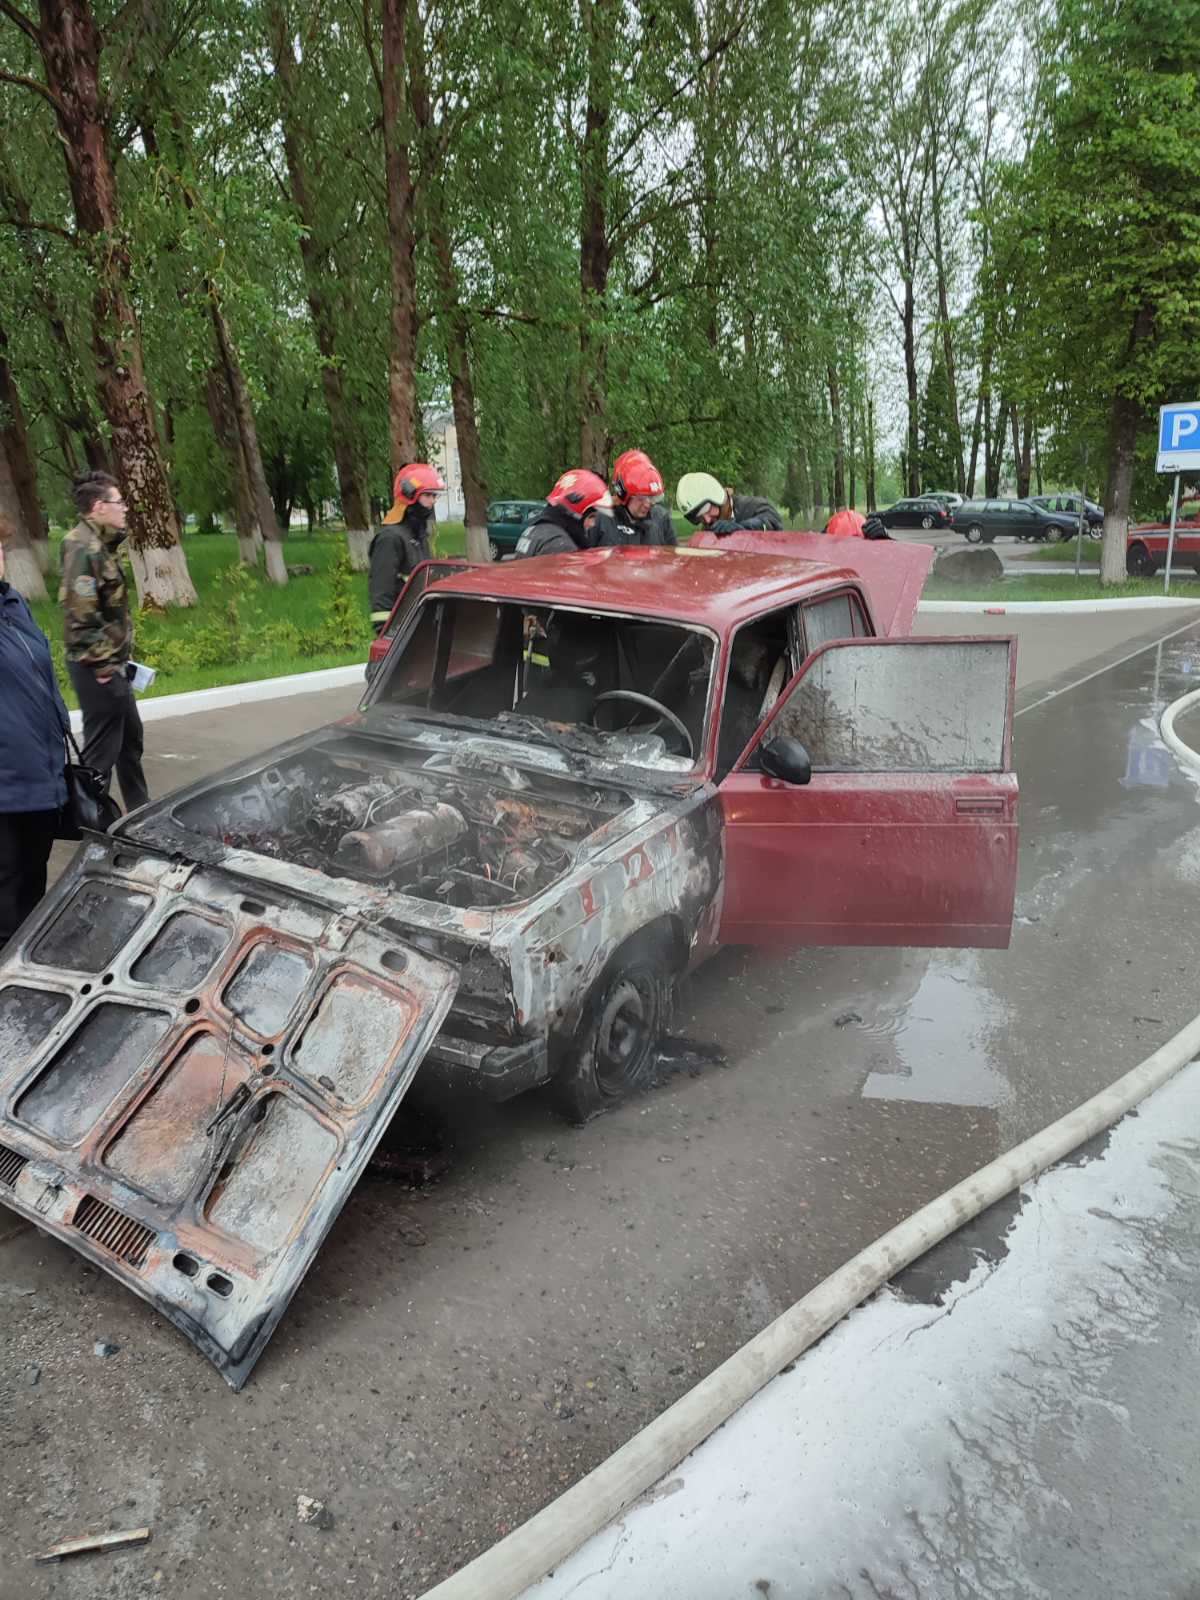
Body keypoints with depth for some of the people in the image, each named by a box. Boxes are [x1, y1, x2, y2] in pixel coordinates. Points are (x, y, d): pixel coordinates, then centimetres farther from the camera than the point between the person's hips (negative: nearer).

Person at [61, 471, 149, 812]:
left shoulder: (100, 543, 13)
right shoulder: (83, 548, -17)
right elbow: (80, 614, -23)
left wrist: (118, 658, 15)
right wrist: (101, 666, -20)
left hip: (112, 662, 10)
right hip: (99, 668, -10)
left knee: (131, 736, 20)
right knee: (102, 749, -3)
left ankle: (140, 810, 34)